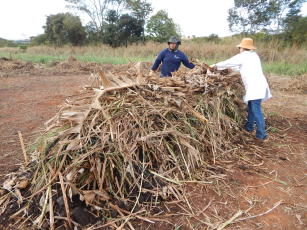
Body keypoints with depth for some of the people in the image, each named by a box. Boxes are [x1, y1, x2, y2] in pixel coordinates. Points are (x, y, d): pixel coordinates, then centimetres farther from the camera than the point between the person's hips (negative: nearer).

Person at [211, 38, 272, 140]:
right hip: (259, 85, 9)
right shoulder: (254, 55, 22)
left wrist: (216, 65, 20)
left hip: (255, 86, -9)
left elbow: (228, 62, 6)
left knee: (256, 109, -9)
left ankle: (261, 134, -8)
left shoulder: (243, 56, -2)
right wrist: (232, 68, 45)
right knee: (251, 107, 18)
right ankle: (249, 127, 29)